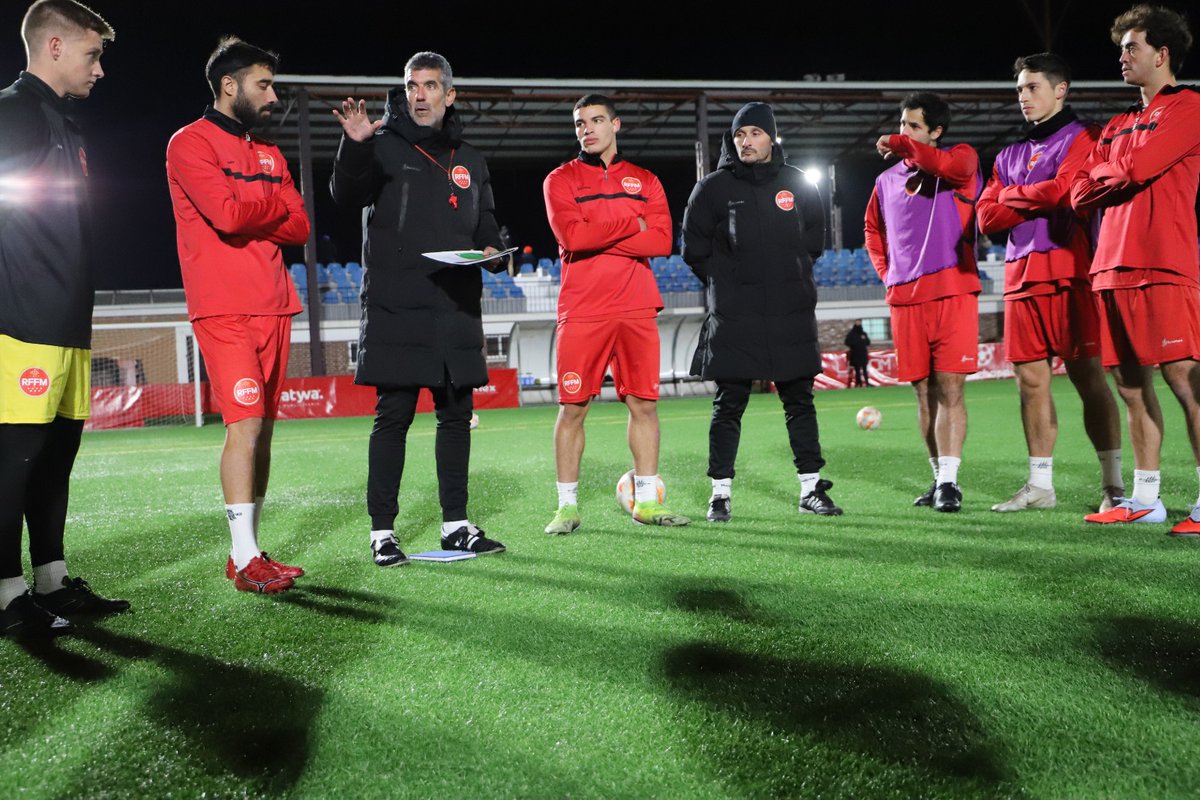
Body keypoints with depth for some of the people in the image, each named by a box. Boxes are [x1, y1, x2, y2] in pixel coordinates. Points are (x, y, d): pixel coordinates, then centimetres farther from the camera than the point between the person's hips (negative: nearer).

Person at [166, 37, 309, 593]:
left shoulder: (270, 155, 21)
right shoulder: (190, 144, -1)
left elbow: (299, 228, 12)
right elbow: (227, 214, -17)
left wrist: (250, 212, -5)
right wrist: (276, 201, 1)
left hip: (273, 306, 7)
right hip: (224, 310, -7)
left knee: (262, 429, 5)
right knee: (245, 425, -13)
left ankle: (248, 551, 12)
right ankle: (244, 560, -7)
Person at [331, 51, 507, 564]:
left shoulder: (468, 160, 18)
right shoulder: (385, 146, 4)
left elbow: (486, 225, 23)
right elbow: (348, 196, -11)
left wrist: (493, 250, 2)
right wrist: (354, 146, -27)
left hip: (457, 310, 5)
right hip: (396, 308, -5)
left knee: (457, 414, 8)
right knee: (392, 416, -3)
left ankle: (456, 524, 19)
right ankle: (382, 531, 6)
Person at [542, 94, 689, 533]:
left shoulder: (645, 181, 14)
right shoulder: (561, 180, 7)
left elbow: (662, 241, -1)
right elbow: (571, 236, -11)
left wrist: (598, 237, -8)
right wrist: (632, 223, -5)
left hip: (636, 311, 3)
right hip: (581, 311, -2)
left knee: (644, 404, 3)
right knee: (573, 408, -2)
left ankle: (646, 501, 14)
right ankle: (567, 506, 9)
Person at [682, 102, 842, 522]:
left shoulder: (797, 184, 9)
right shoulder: (713, 187, 3)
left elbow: (815, 236, 18)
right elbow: (694, 247, 6)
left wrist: (792, 273, 9)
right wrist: (725, 282, 2)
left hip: (792, 314, 2)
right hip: (733, 317, -2)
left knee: (799, 401, 7)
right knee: (728, 405, 1)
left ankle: (811, 487, 17)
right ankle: (721, 492, 9)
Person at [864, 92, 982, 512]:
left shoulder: (962, 158, 4)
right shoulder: (887, 180, 18)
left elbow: (949, 165, -21)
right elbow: (873, 230, 30)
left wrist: (899, 145, -9)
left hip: (952, 291, -4)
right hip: (904, 297, 5)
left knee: (949, 388, -9)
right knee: (924, 392, 8)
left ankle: (949, 481, -6)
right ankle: (939, 477, 19)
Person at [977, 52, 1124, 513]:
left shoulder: (1082, 137, 3)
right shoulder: (1009, 156, 22)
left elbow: (1062, 190, -14)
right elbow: (987, 217, 10)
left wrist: (1012, 196, 2)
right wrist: (1038, 202, -5)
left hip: (1068, 271, -6)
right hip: (1021, 276, 6)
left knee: (1087, 375, -5)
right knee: (1030, 380, 5)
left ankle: (1113, 483, 2)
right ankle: (1040, 485, 11)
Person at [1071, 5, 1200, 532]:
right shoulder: (1117, 126, 24)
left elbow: (1137, 165, -13)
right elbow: (1080, 194, 15)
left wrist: (1104, 170, 7)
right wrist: (1123, 177, -2)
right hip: (1112, 269, 7)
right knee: (1131, 386, 7)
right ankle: (1144, 499, 13)